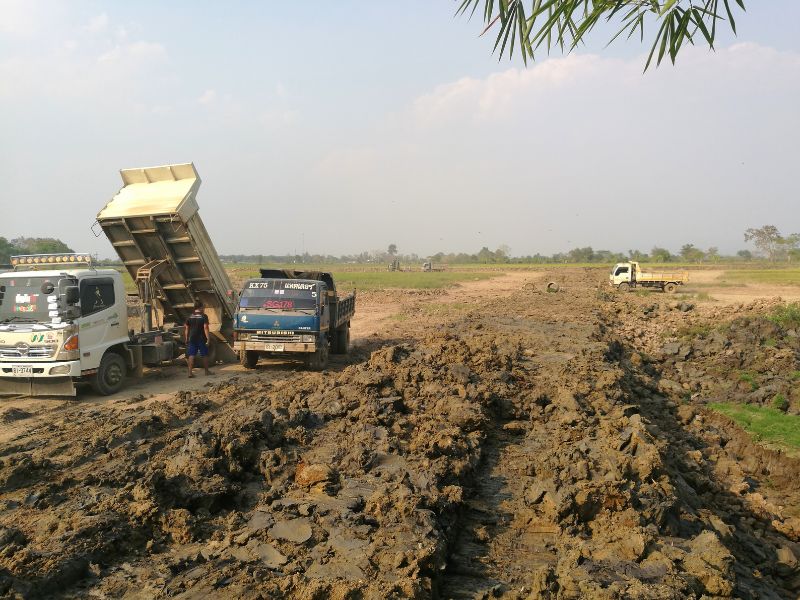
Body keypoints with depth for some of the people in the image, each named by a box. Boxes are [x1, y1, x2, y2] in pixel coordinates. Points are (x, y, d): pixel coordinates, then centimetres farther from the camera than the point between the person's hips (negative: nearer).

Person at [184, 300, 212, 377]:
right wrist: (207, 338, -14)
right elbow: (205, 328, -15)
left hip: (192, 338, 4)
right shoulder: (204, 316, -8)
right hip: (201, 338, -4)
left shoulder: (190, 316, 7)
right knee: (204, 355, 9)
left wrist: (186, 339, 14)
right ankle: (206, 371, 18)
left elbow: (186, 328, 8)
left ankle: (190, 372, -3)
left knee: (191, 355, 3)